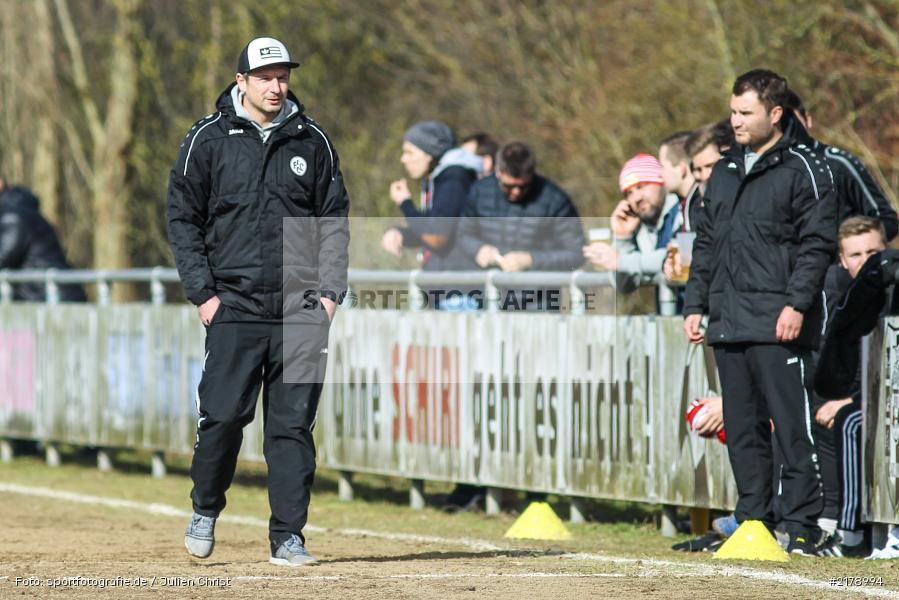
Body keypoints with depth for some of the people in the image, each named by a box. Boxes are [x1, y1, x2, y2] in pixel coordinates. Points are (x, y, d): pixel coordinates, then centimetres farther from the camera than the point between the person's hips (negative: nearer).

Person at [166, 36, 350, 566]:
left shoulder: (312, 140, 10)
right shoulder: (209, 139, 4)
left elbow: (335, 220, 12)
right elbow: (183, 219, 6)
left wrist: (330, 291, 2)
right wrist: (202, 291, -2)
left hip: (302, 307, 2)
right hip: (235, 304, -2)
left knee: (293, 423, 0)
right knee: (224, 415, -8)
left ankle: (289, 536, 5)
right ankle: (206, 511, 17)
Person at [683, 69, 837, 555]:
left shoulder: (802, 170, -2)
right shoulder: (724, 173, 19)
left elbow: (817, 243, -9)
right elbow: (706, 245, 24)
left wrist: (797, 303, -18)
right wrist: (695, 304, 16)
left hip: (779, 329, -7)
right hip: (728, 327, 7)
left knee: (792, 429, -7)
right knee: (742, 431, 10)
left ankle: (800, 528, -5)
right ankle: (753, 520, 16)